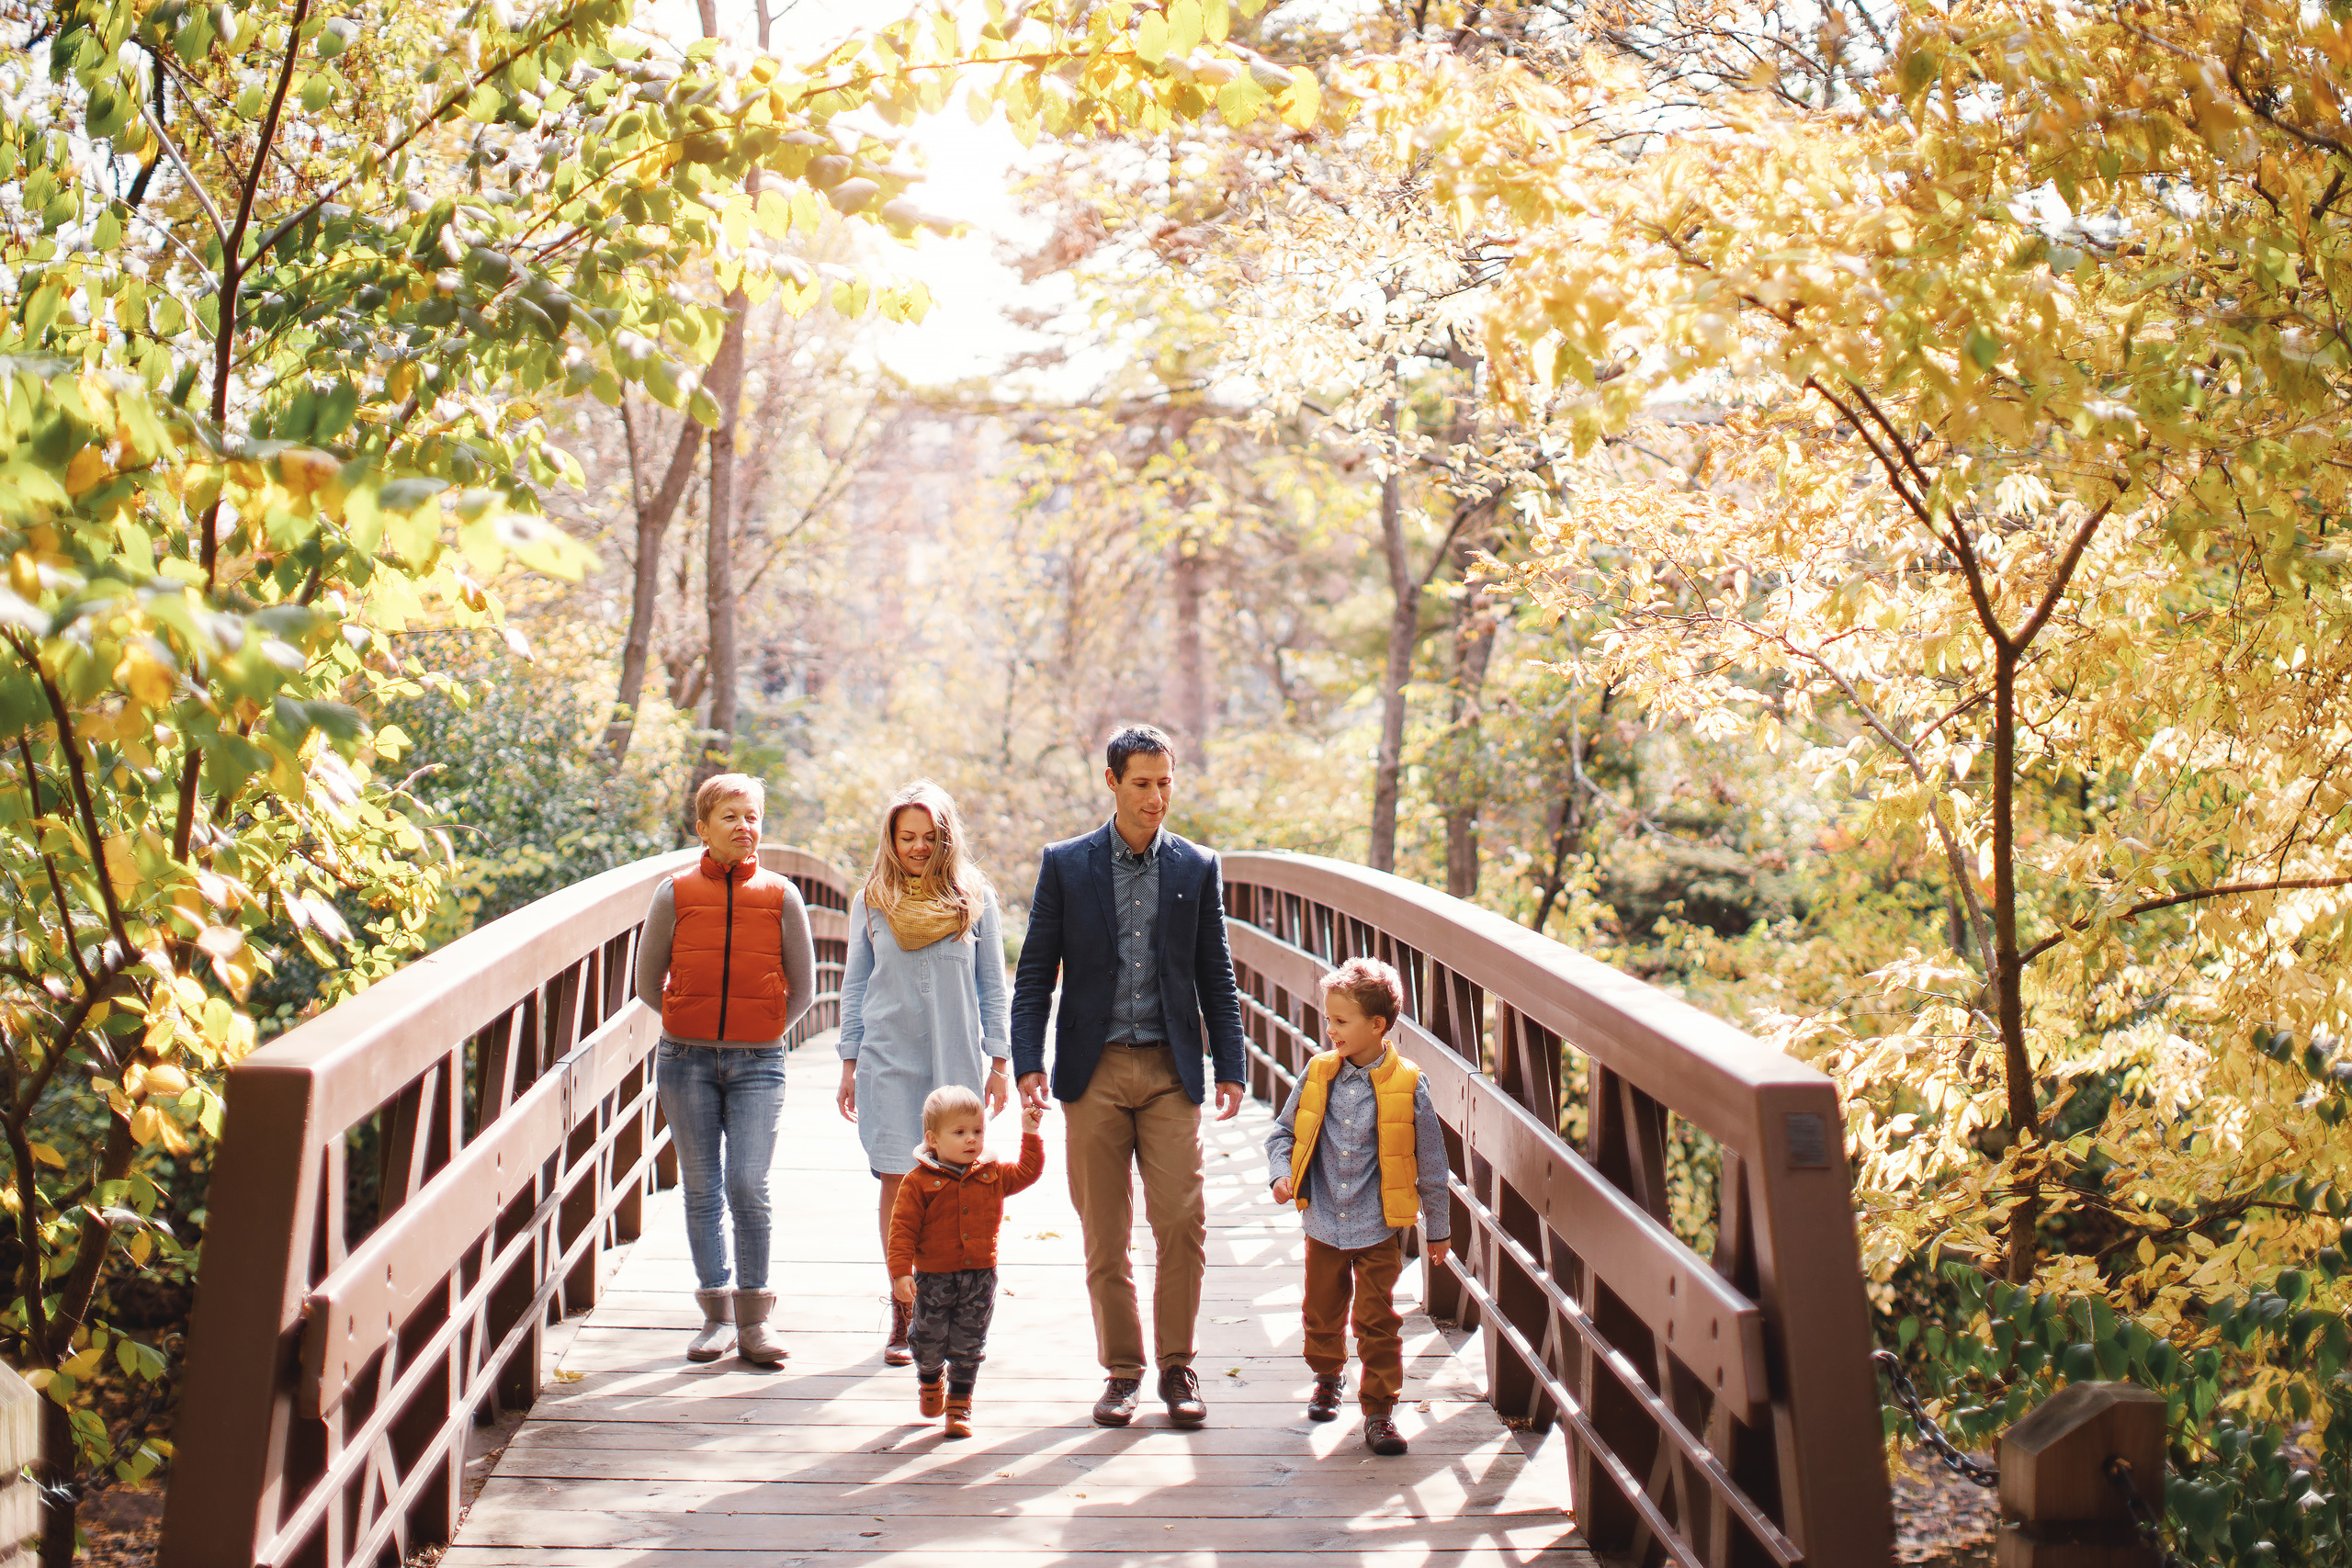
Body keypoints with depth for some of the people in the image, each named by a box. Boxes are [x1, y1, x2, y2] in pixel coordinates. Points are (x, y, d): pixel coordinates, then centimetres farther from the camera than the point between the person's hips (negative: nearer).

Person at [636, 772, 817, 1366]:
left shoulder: (781, 896, 0)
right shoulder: (675, 893, 0)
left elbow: (802, 990, 8)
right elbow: (647, 983, 9)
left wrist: (759, 1032, 6)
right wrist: (700, 1025, 9)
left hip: (757, 1062, -1)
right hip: (685, 1060, 1)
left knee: (748, 1185, -9)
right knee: (702, 1188, 6)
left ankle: (754, 1319, 3)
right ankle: (717, 1313, 17)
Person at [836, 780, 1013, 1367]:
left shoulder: (975, 898, 4)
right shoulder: (870, 901, 6)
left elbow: (992, 985, 7)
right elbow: (855, 987, 11)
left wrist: (1000, 1063, 4)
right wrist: (849, 1066, 8)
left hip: (956, 1060, 0)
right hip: (888, 1060, 0)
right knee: (898, 1181, -3)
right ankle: (903, 1312, 6)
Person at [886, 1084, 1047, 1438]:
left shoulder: (992, 1174, 3)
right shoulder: (918, 1182, -9)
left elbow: (1028, 1172, 13)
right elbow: (903, 1227, -9)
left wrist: (1030, 1134, 3)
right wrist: (901, 1271, -15)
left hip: (980, 1277, 2)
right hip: (933, 1277, -2)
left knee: (968, 1348, 5)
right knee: (930, 1343, 10)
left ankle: (959, 1407, 18)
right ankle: (930, 1382, 42)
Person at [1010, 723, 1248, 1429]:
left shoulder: (1197, 868, 7)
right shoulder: (1065, 864, 4)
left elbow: (1216, 977, 10)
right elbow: (1035, 973, 4)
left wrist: (1230, 1069, 4)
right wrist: (1028, 1063, -6)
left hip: (1171, 1070, 1)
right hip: (1094, 1071, 0)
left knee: (1182, 1223, -5)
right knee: (1104, 1233, 4)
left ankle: (1176, 1364, 10)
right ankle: (1121, 1368, 18)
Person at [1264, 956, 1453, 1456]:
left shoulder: (1407, 1085, -11)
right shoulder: (1318, 1073, -3)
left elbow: (1431, 1163, -2)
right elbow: (1283, 1130, 10)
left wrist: (1438, 1228, 5)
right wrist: (1282, 1172, -9)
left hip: (1379, 1228, -3)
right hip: (1323, 1222, 3)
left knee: (1377, 1322, -1)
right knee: (1322, 1311, 18)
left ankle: (1379, 1411, 14)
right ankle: (1328, 1375, 45)